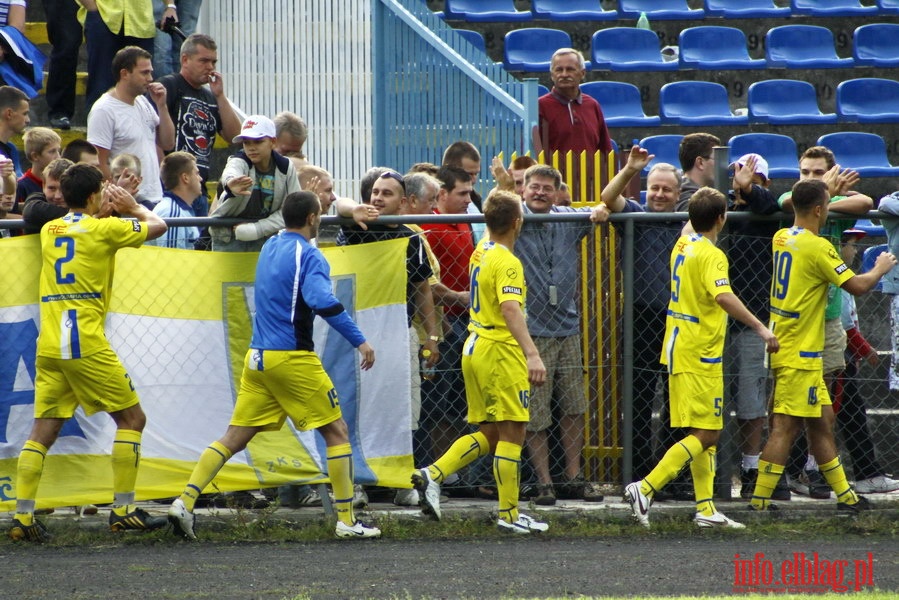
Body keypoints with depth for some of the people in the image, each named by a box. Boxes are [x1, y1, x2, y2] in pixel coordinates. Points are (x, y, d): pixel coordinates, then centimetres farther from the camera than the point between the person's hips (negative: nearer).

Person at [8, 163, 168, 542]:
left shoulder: (49, 230, 13)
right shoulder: (103, 229, -3)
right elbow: (158, 226, 12)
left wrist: (105, 210, 34)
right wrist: (134, 208, 28)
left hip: (48, 347, 6)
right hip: (85, 345, -6)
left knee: (43, 430, 7)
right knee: (131, 418, 6)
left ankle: (22, 516, -2)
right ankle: (123, 511, 1)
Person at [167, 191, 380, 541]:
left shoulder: (270, 247, 13)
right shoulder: (308, 255, -9)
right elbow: (323, 302, -24)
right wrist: (359, 341, -24)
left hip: (257, 358, 7)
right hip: (293, 358, -7)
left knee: (235, 438, 7)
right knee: (336, 432, 5)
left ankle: (185, 502, -7)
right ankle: (346, 521, 4)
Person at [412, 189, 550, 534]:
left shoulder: (482, 252, 9)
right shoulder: (508, 262, -17)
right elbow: (510, 309, -32)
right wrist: (532, 354, -42)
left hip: (476, 348, 9)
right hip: (501, 351, -9)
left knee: (489, 433, 14)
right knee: (512, 433, -3)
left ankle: (432, 476, 0)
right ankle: (509, 514, -1)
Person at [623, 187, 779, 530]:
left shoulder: (683, 245, 9)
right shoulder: (711, 255, -17)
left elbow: (690, 227, 36)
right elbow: (723, 296, -34)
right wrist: (759, 327, -40)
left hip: (680, 350, 10)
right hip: (700, 357, -10)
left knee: (704, 433, 14)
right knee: (706, 435, -9)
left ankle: (705, 510, 14)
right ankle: (645, 489, -18)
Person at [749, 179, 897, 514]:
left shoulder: (781, 239, 8)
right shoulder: (817, 247, -17)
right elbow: (857, 286, -15)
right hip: (800, 353, -10)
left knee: (822, 420, 15)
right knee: (785, 427, -8)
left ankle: (844, 495, 22)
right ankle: (759, 501, -9)